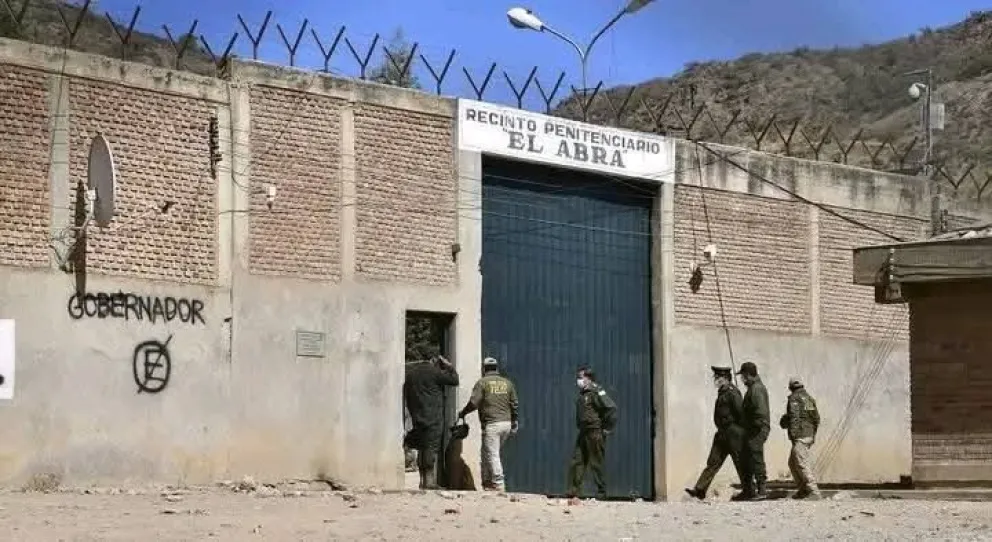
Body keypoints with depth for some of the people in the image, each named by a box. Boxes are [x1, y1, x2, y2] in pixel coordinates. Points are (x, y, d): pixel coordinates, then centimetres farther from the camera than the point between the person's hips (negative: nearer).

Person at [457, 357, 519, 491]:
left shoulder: (482, 382, -3)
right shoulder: (507, 383, 12)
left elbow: (473, 403, -10)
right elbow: (514, 405, 12)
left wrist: (462, 413, 7)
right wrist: (514, 424, 19)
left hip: (491, 424, -6)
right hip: (506, 423, 6)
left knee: (492, 455, -3)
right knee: (487, 453, 17)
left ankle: (499, 484, -8)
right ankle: (488, 481, 17)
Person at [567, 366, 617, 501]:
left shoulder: (596, 392, -13)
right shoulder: (582, 394, 14)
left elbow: (611, 408, -20)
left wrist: (607, 428, -16)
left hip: (595, 433, -9)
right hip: (584, 433, 9)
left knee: (596, 464, -4)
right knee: (576, 462, 7)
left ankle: (601, 493, 3)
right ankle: (573, 493, 9)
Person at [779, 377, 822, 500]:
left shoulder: (794, 399, -9)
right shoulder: (810, 398, 15)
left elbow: (794, 417, -18)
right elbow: (816, 418, 18)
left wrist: (793, 435, -17)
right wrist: (813, 433, 27)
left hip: (800, 436, -9)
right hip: (810, 435, 9)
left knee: (802, 464, -12)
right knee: (793, 463, 18)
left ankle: (814, 492, -19)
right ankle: (803, 490, 18)